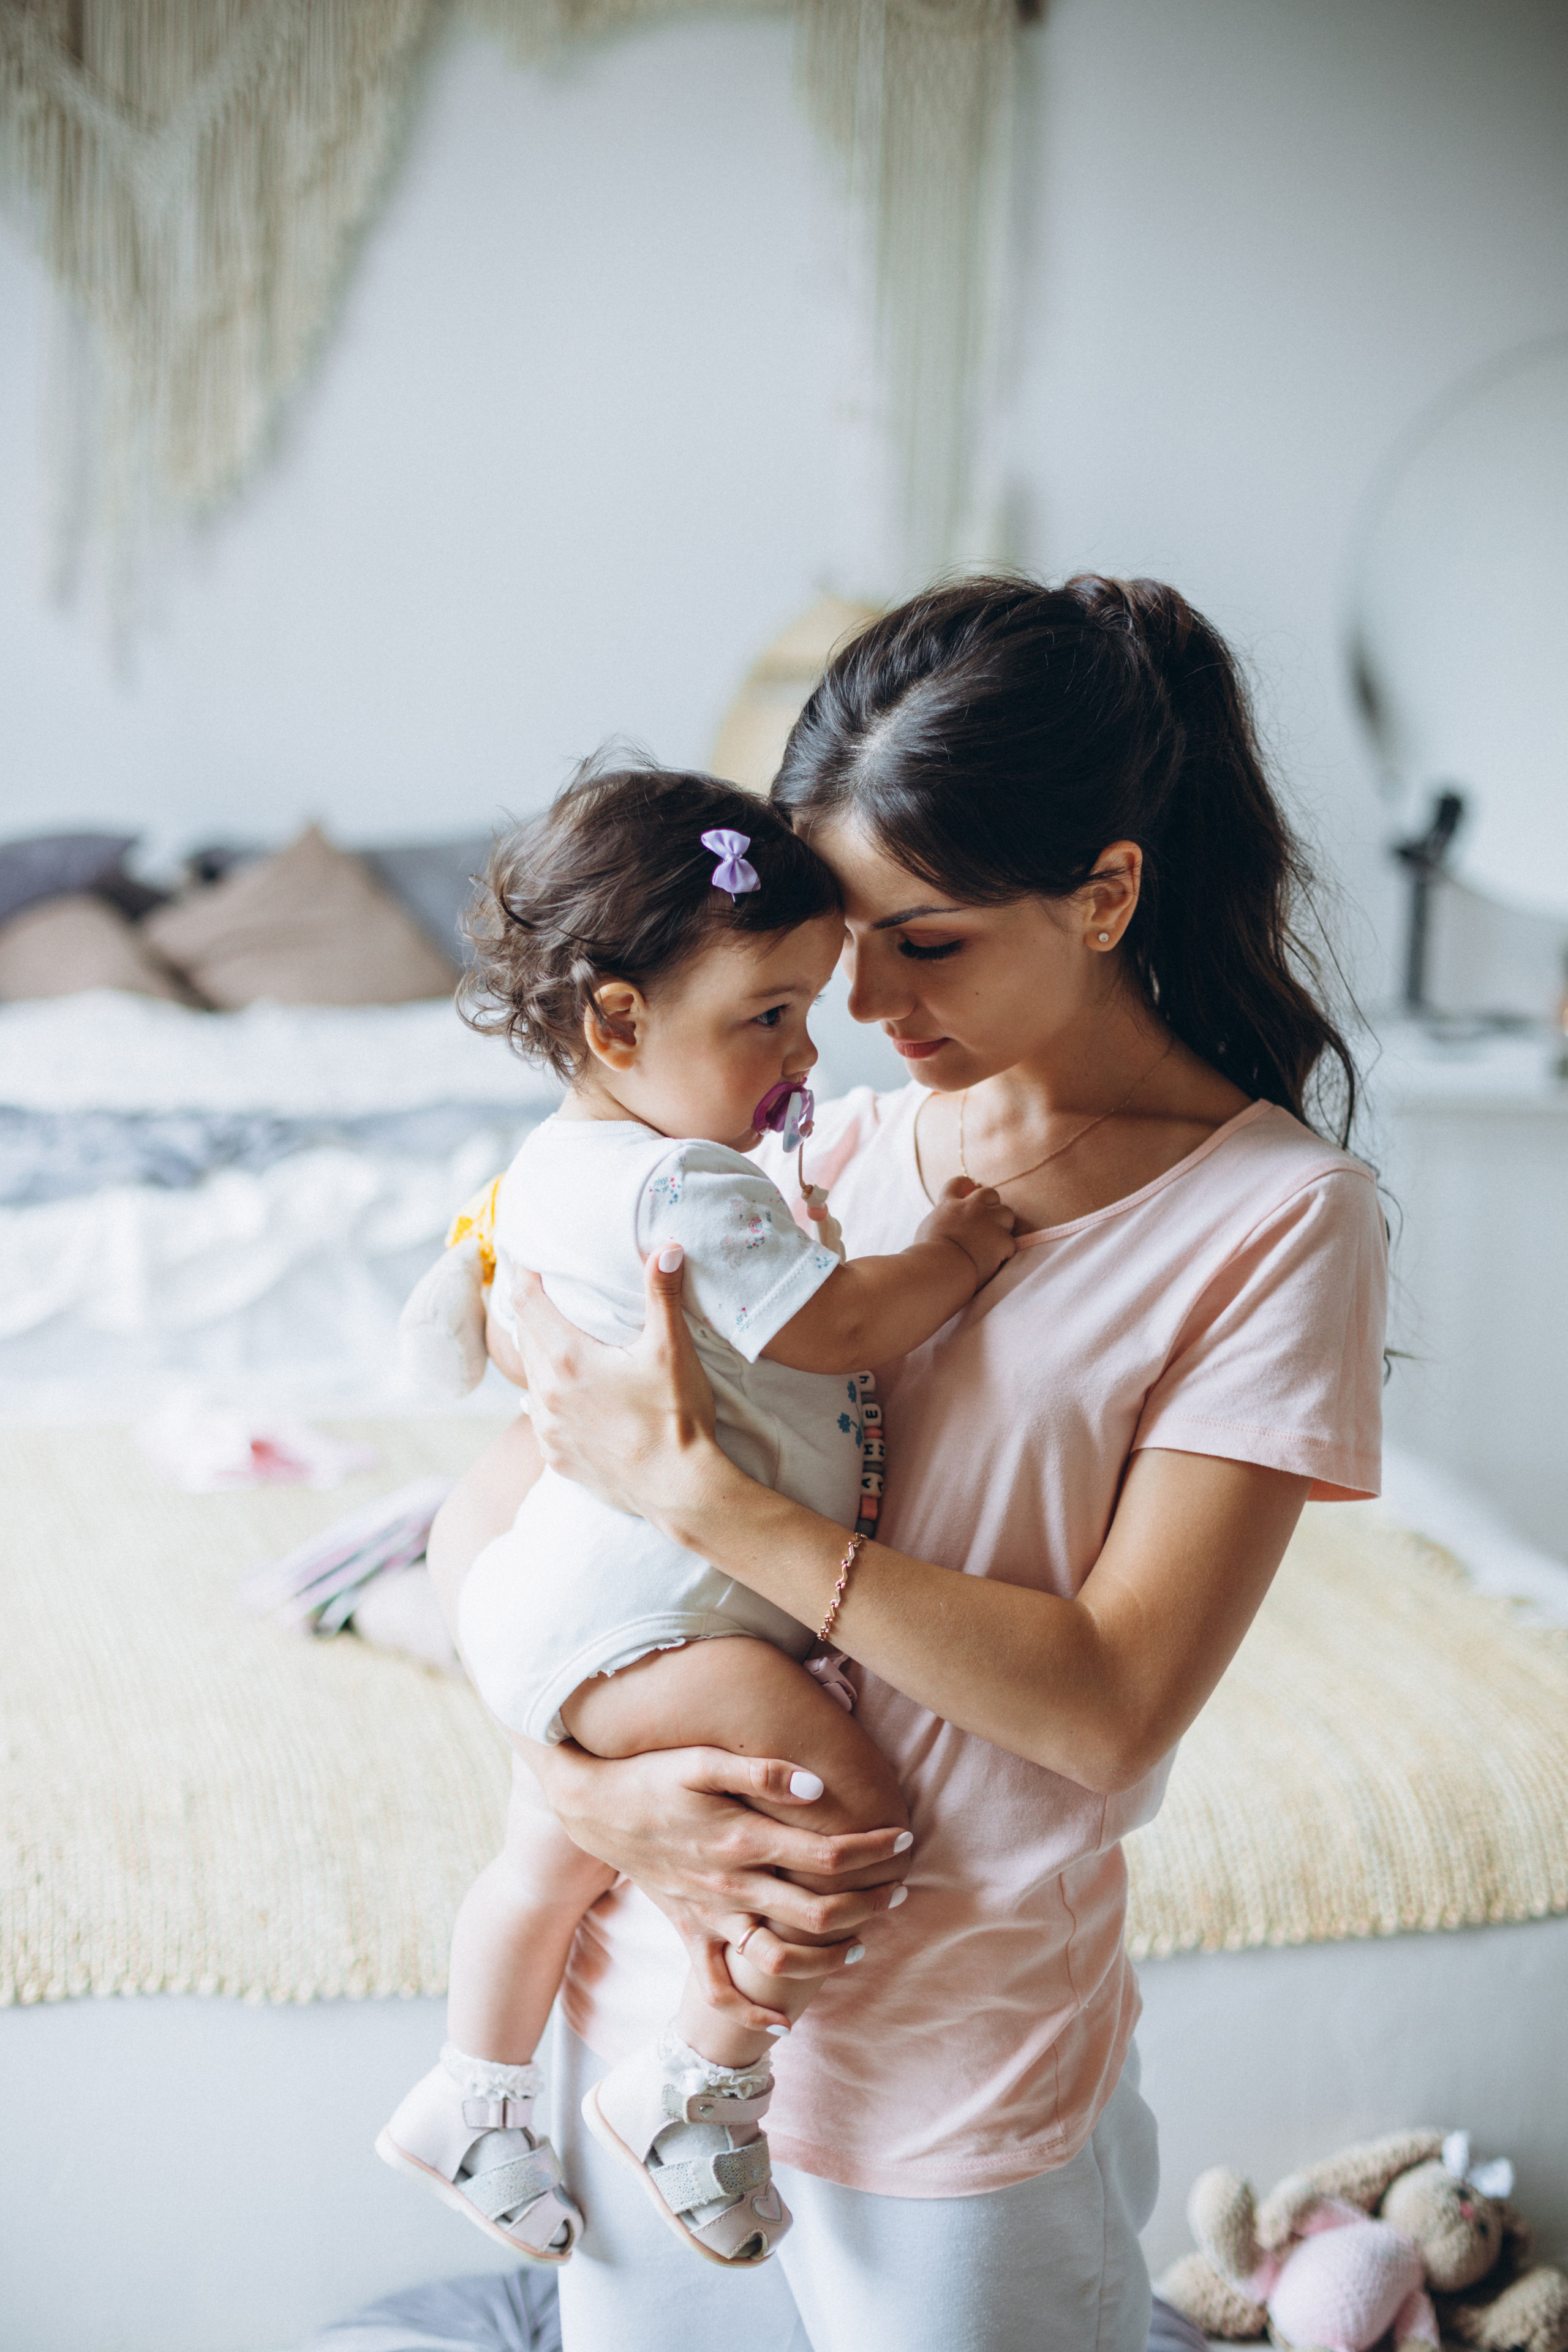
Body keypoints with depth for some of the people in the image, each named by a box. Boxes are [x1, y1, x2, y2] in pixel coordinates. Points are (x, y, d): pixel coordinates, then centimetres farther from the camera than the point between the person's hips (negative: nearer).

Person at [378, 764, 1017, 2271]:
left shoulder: (561, 1168, 9)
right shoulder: (682, 1189, -25)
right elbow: (841, 1326, -24)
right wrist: (957, 1251, -6)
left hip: (572, 1605, 11)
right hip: (641, 1618, -11)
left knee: (551, 1858, 29)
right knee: (853, 1821, -21)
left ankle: (469, 2104, 49)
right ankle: (694, 2091, -4)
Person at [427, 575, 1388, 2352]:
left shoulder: (1278, 1218, -12)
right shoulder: (828, 1156, 1)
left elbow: (1113, 1703, -20)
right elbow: (485, 1522, 2)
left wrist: (700, 1498, -22)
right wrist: (590, 1783, -16)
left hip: (960, 2079, -4)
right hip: (656, 1986, 4)